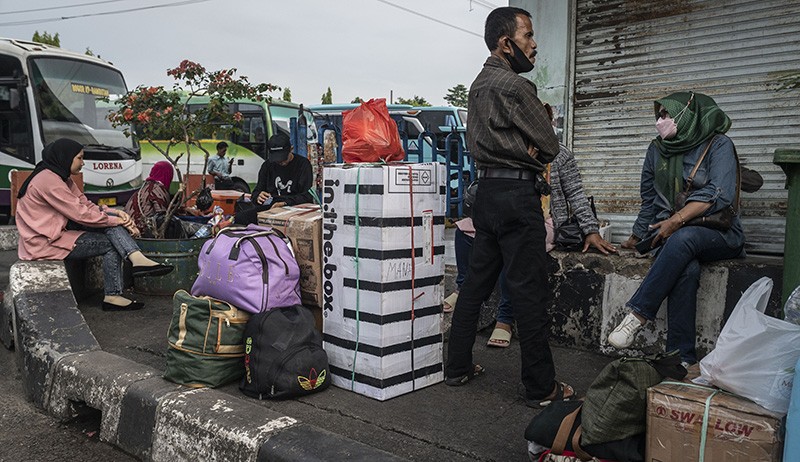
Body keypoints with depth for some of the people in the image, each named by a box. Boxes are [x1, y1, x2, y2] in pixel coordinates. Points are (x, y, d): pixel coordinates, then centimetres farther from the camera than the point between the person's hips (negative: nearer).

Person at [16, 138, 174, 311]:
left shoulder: (60, 177, 12)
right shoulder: (48, 180, -21)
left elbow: (86, 205, 7)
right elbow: (80, 214, -23)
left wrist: (116, 213, -9)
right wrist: (115, 220, -15)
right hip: (45, 243, -9)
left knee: (109, 216, -9)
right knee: (110, 244, -12)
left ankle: (138, 259, -26)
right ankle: (113, 296, -8)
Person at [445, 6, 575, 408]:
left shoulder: (479, 85, 16)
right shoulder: (512, 85, -12)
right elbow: (549, 144, -8)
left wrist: (524, 150, 2)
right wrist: (531, 153, 10)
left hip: (487, 190, 10)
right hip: (516, 193, -9)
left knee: (476, 282, 13)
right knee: (529, 291, -3)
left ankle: (457, 367, 22)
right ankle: (541, 387, 6)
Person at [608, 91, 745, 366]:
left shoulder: (719, 145, -1)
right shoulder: (657, 150, 14)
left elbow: (720, 194, -14)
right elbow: (649, 199, 23)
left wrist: (677, 220, -23)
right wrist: (637, 237, 25)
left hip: (717, 234, -2)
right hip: (669, 233, 3)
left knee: (683, 238, -38)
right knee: (686, 269, -33)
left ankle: (638, 313, -33)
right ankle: (681, 359, -34)